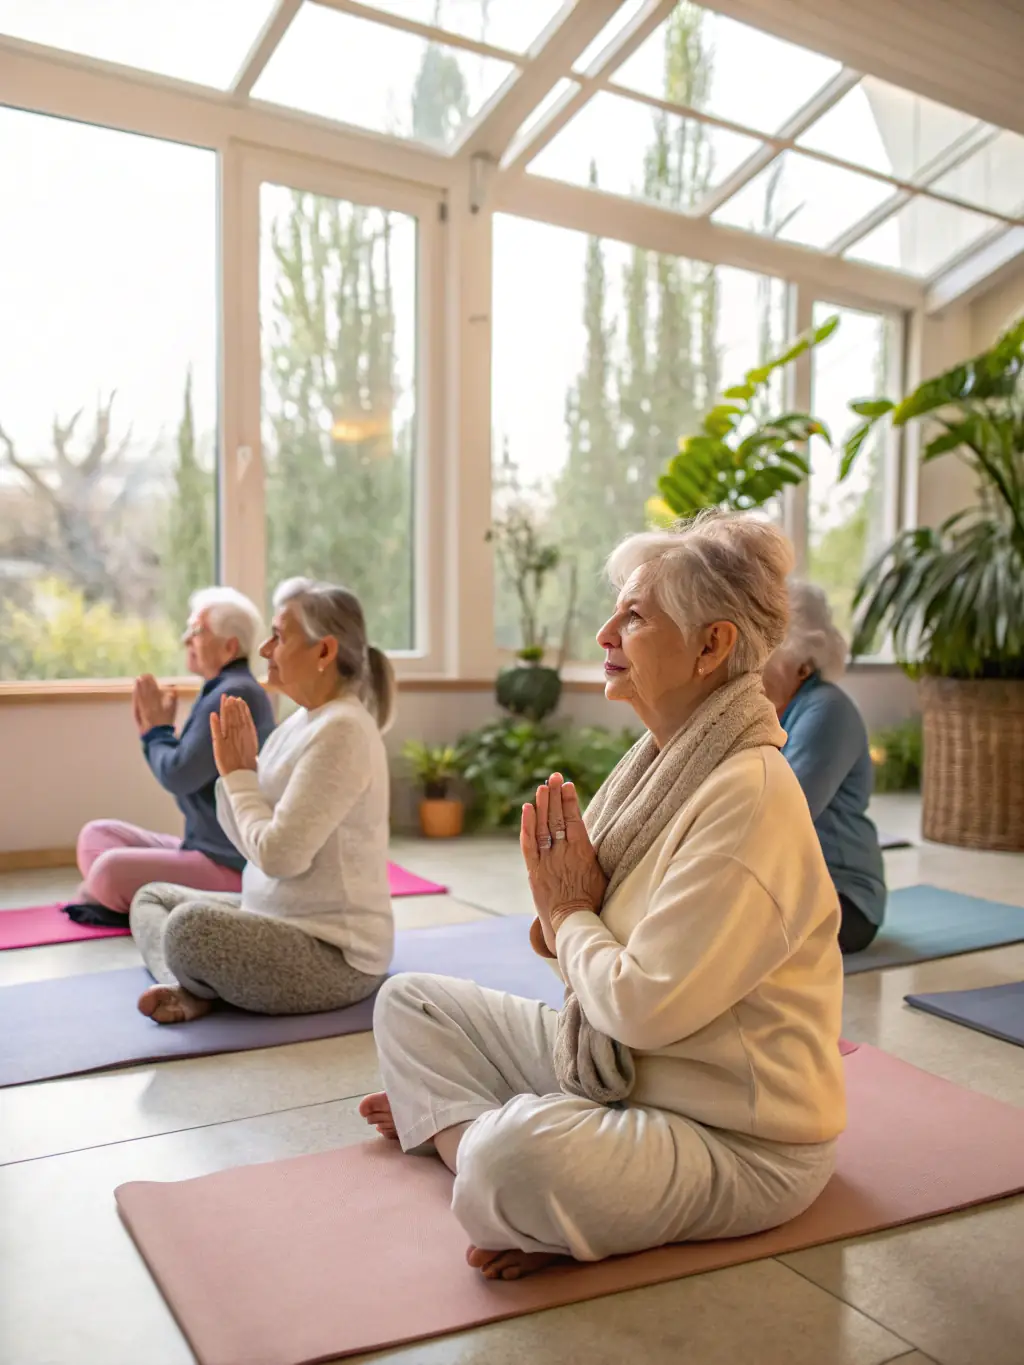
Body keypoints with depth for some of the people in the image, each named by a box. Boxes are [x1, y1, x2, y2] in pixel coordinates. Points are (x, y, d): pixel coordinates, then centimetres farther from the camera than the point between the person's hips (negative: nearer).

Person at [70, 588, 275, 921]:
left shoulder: (233, 695, -19)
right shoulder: (222, 690, 15)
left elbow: (177, 776, -22)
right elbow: (184, 773, 18)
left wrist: (157, 730, -4)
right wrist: (155, 728, 6)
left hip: (231, 866, -11)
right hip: (207, 849, 11)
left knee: (109, 870, -26)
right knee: (97, 834, 10)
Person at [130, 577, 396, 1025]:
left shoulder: (341, 730, -21)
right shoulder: (301, 722, 9)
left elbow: (278, 853, -25)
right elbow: (249, 842, 12)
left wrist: (240, 773, -12)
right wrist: (234, 769, -4)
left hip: (336, 955, -10)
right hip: (285, 922, 10)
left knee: (191, 924, -32)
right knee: (152, 896, 18)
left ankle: (195, 988, 0)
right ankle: (188, 988, -8)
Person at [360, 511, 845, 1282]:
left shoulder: (749, 798, -25)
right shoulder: (664, 758, 3)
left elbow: (644, 1006, -28)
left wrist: (568, 915, -12)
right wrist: (561, 914, -13)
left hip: (740, 1139, -9)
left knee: (517, 1154, -37)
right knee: (410, 1002, 7)